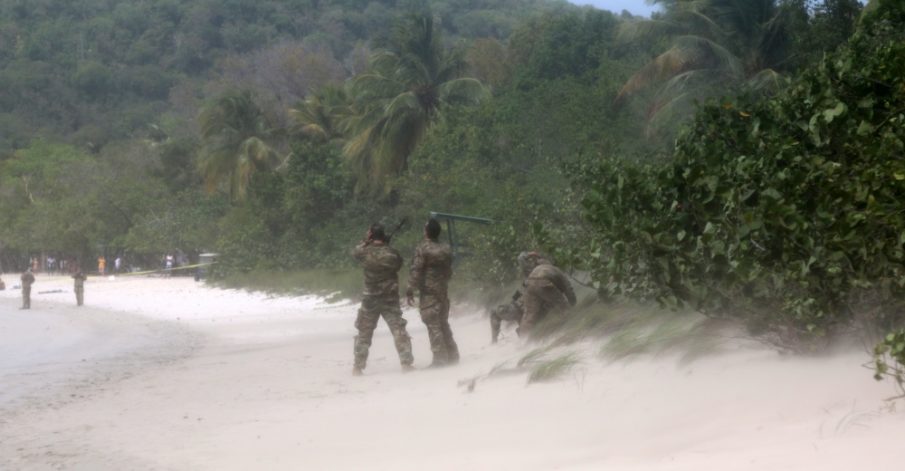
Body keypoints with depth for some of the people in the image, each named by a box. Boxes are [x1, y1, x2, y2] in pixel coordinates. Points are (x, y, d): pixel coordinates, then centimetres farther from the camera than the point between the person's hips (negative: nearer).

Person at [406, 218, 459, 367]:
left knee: (433, 326, -5)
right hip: (443, 292, 7)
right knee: (444, 324, 17)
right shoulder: (446, 249, 9)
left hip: (428, 293, -7)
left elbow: (416, 271, -14)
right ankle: (452, 355, 19)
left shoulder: (422, 248, -12)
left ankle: (440, 357, -8)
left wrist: (410, 291, -10)